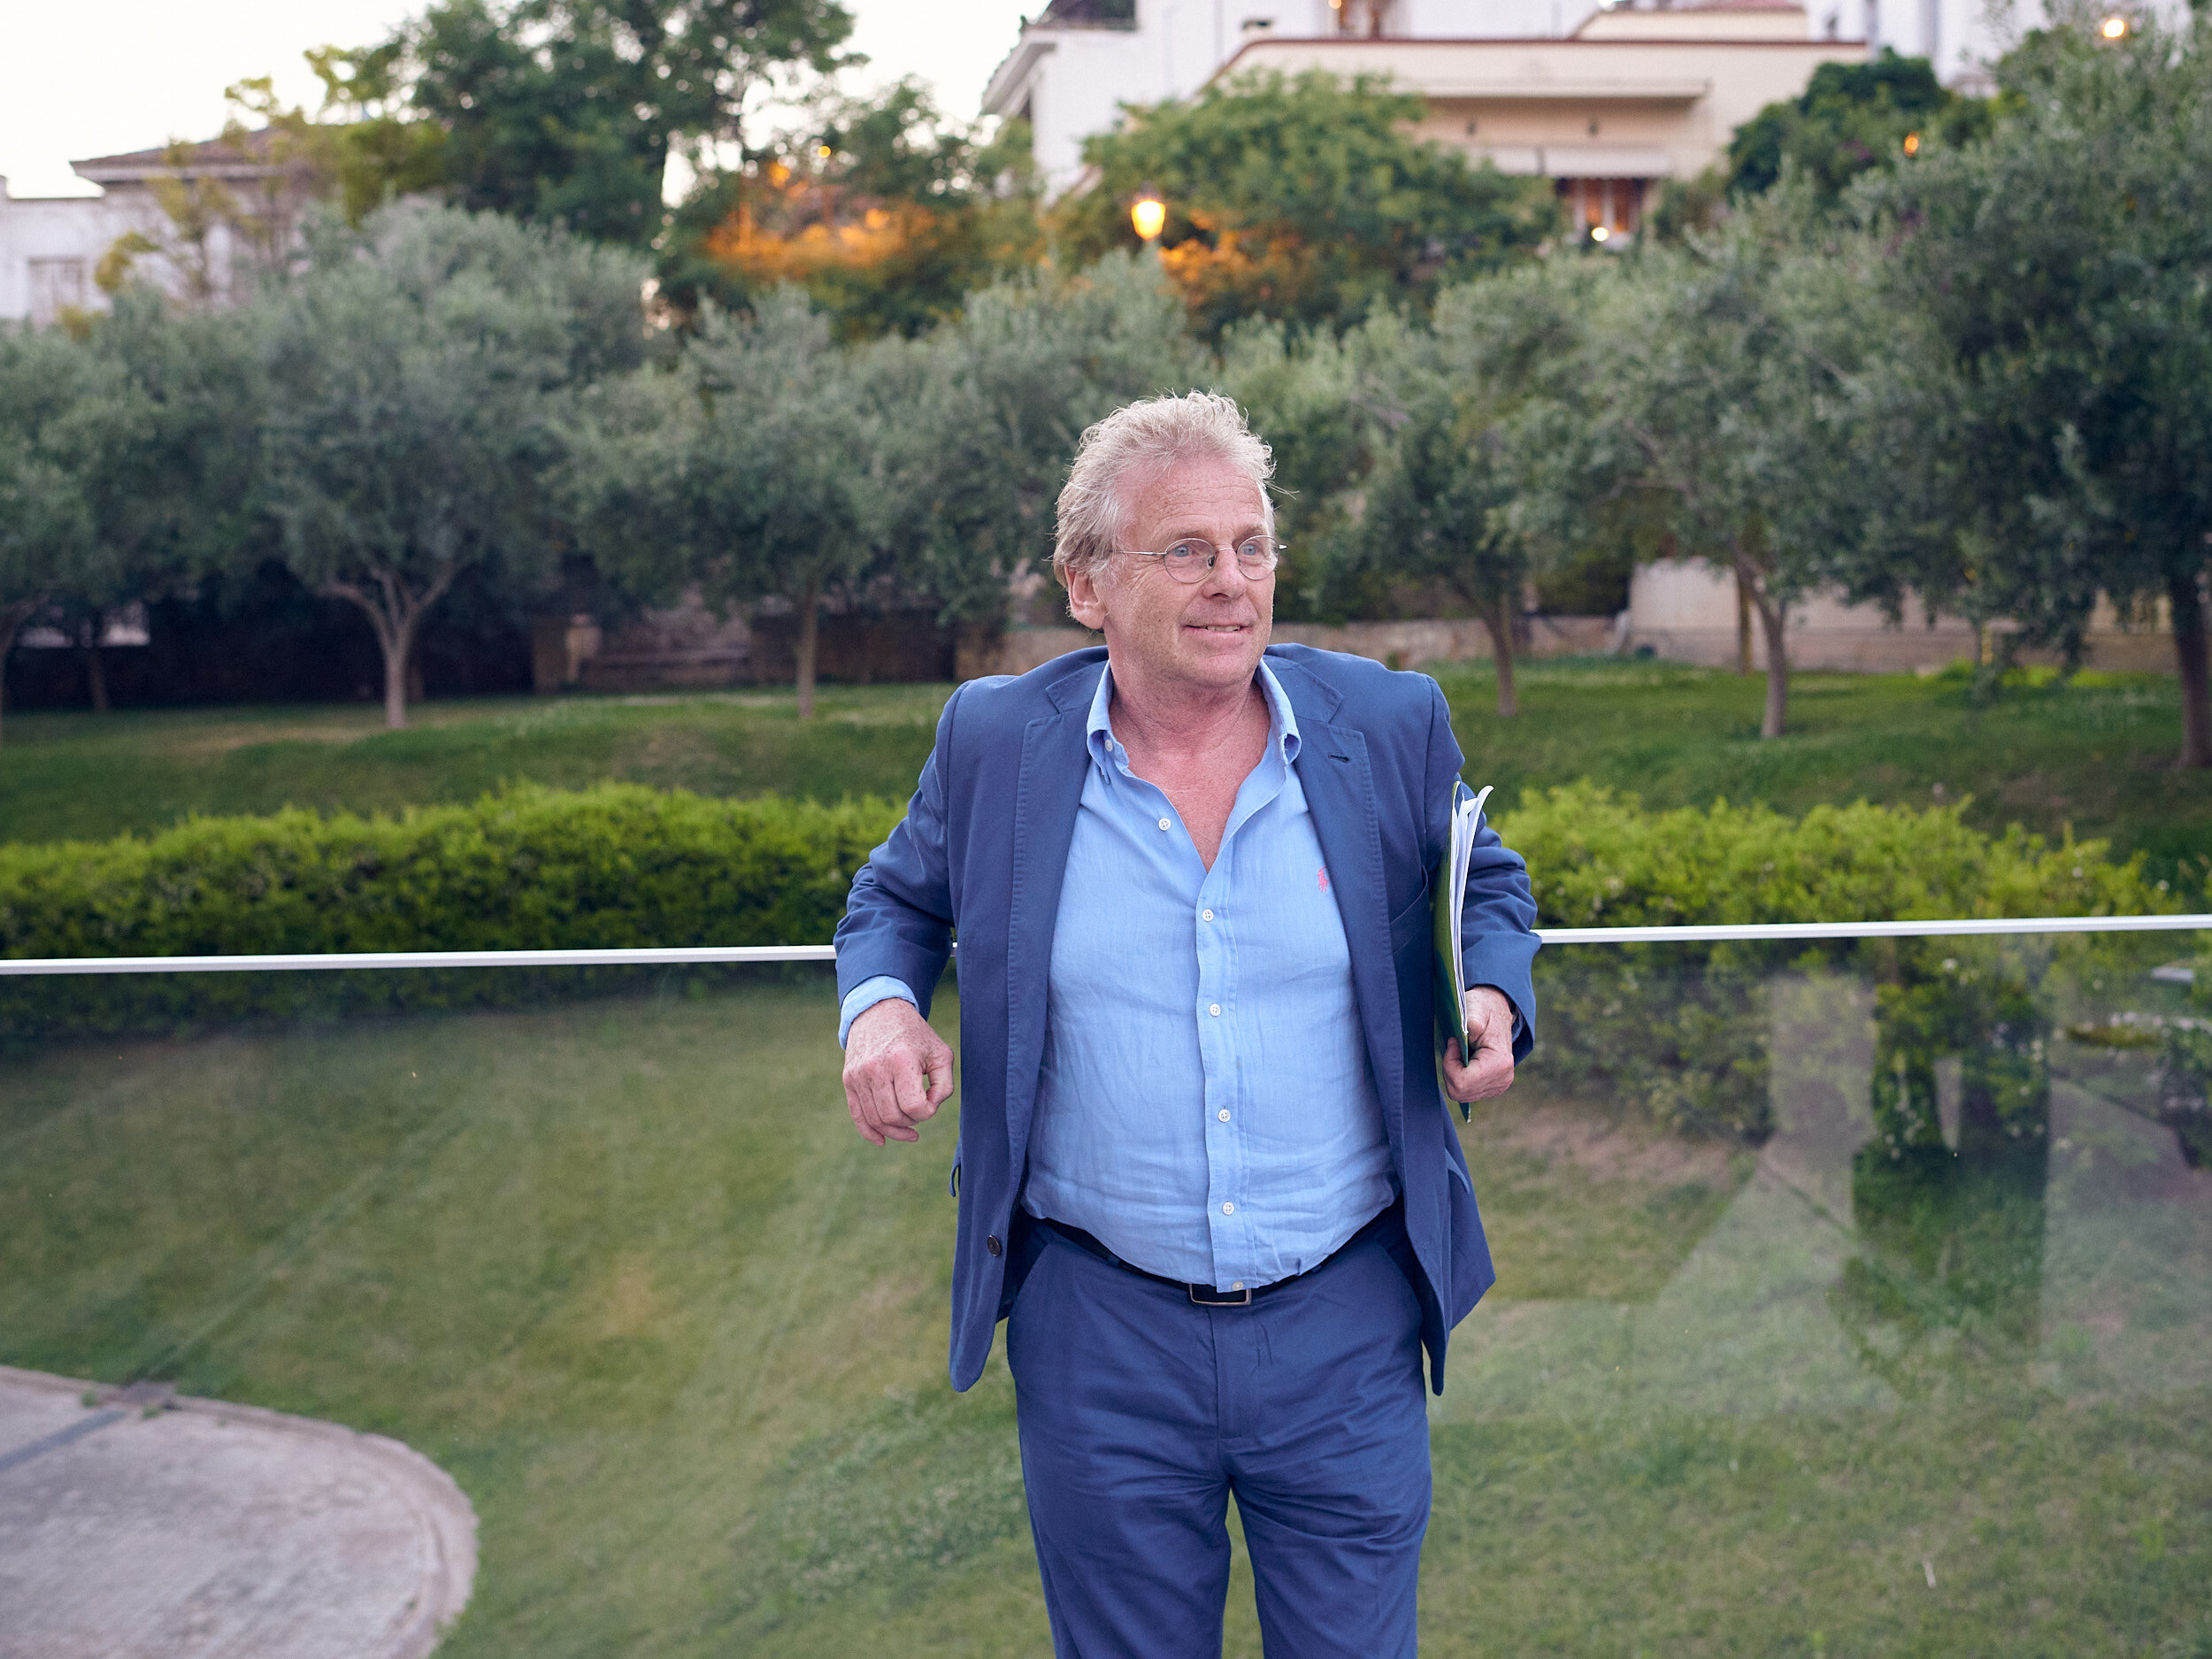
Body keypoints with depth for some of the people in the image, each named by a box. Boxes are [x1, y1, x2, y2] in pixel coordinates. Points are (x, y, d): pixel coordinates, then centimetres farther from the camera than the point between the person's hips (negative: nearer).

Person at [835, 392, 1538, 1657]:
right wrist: (880, 1008, -7)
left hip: (1346, 1318, 0)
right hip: (1100, 1327, 0)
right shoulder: (996, 741, -3)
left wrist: (1493, 1000, -7)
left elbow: (1484, 883, 15)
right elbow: (902, 896, 14)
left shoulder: (1391, 726, -2)